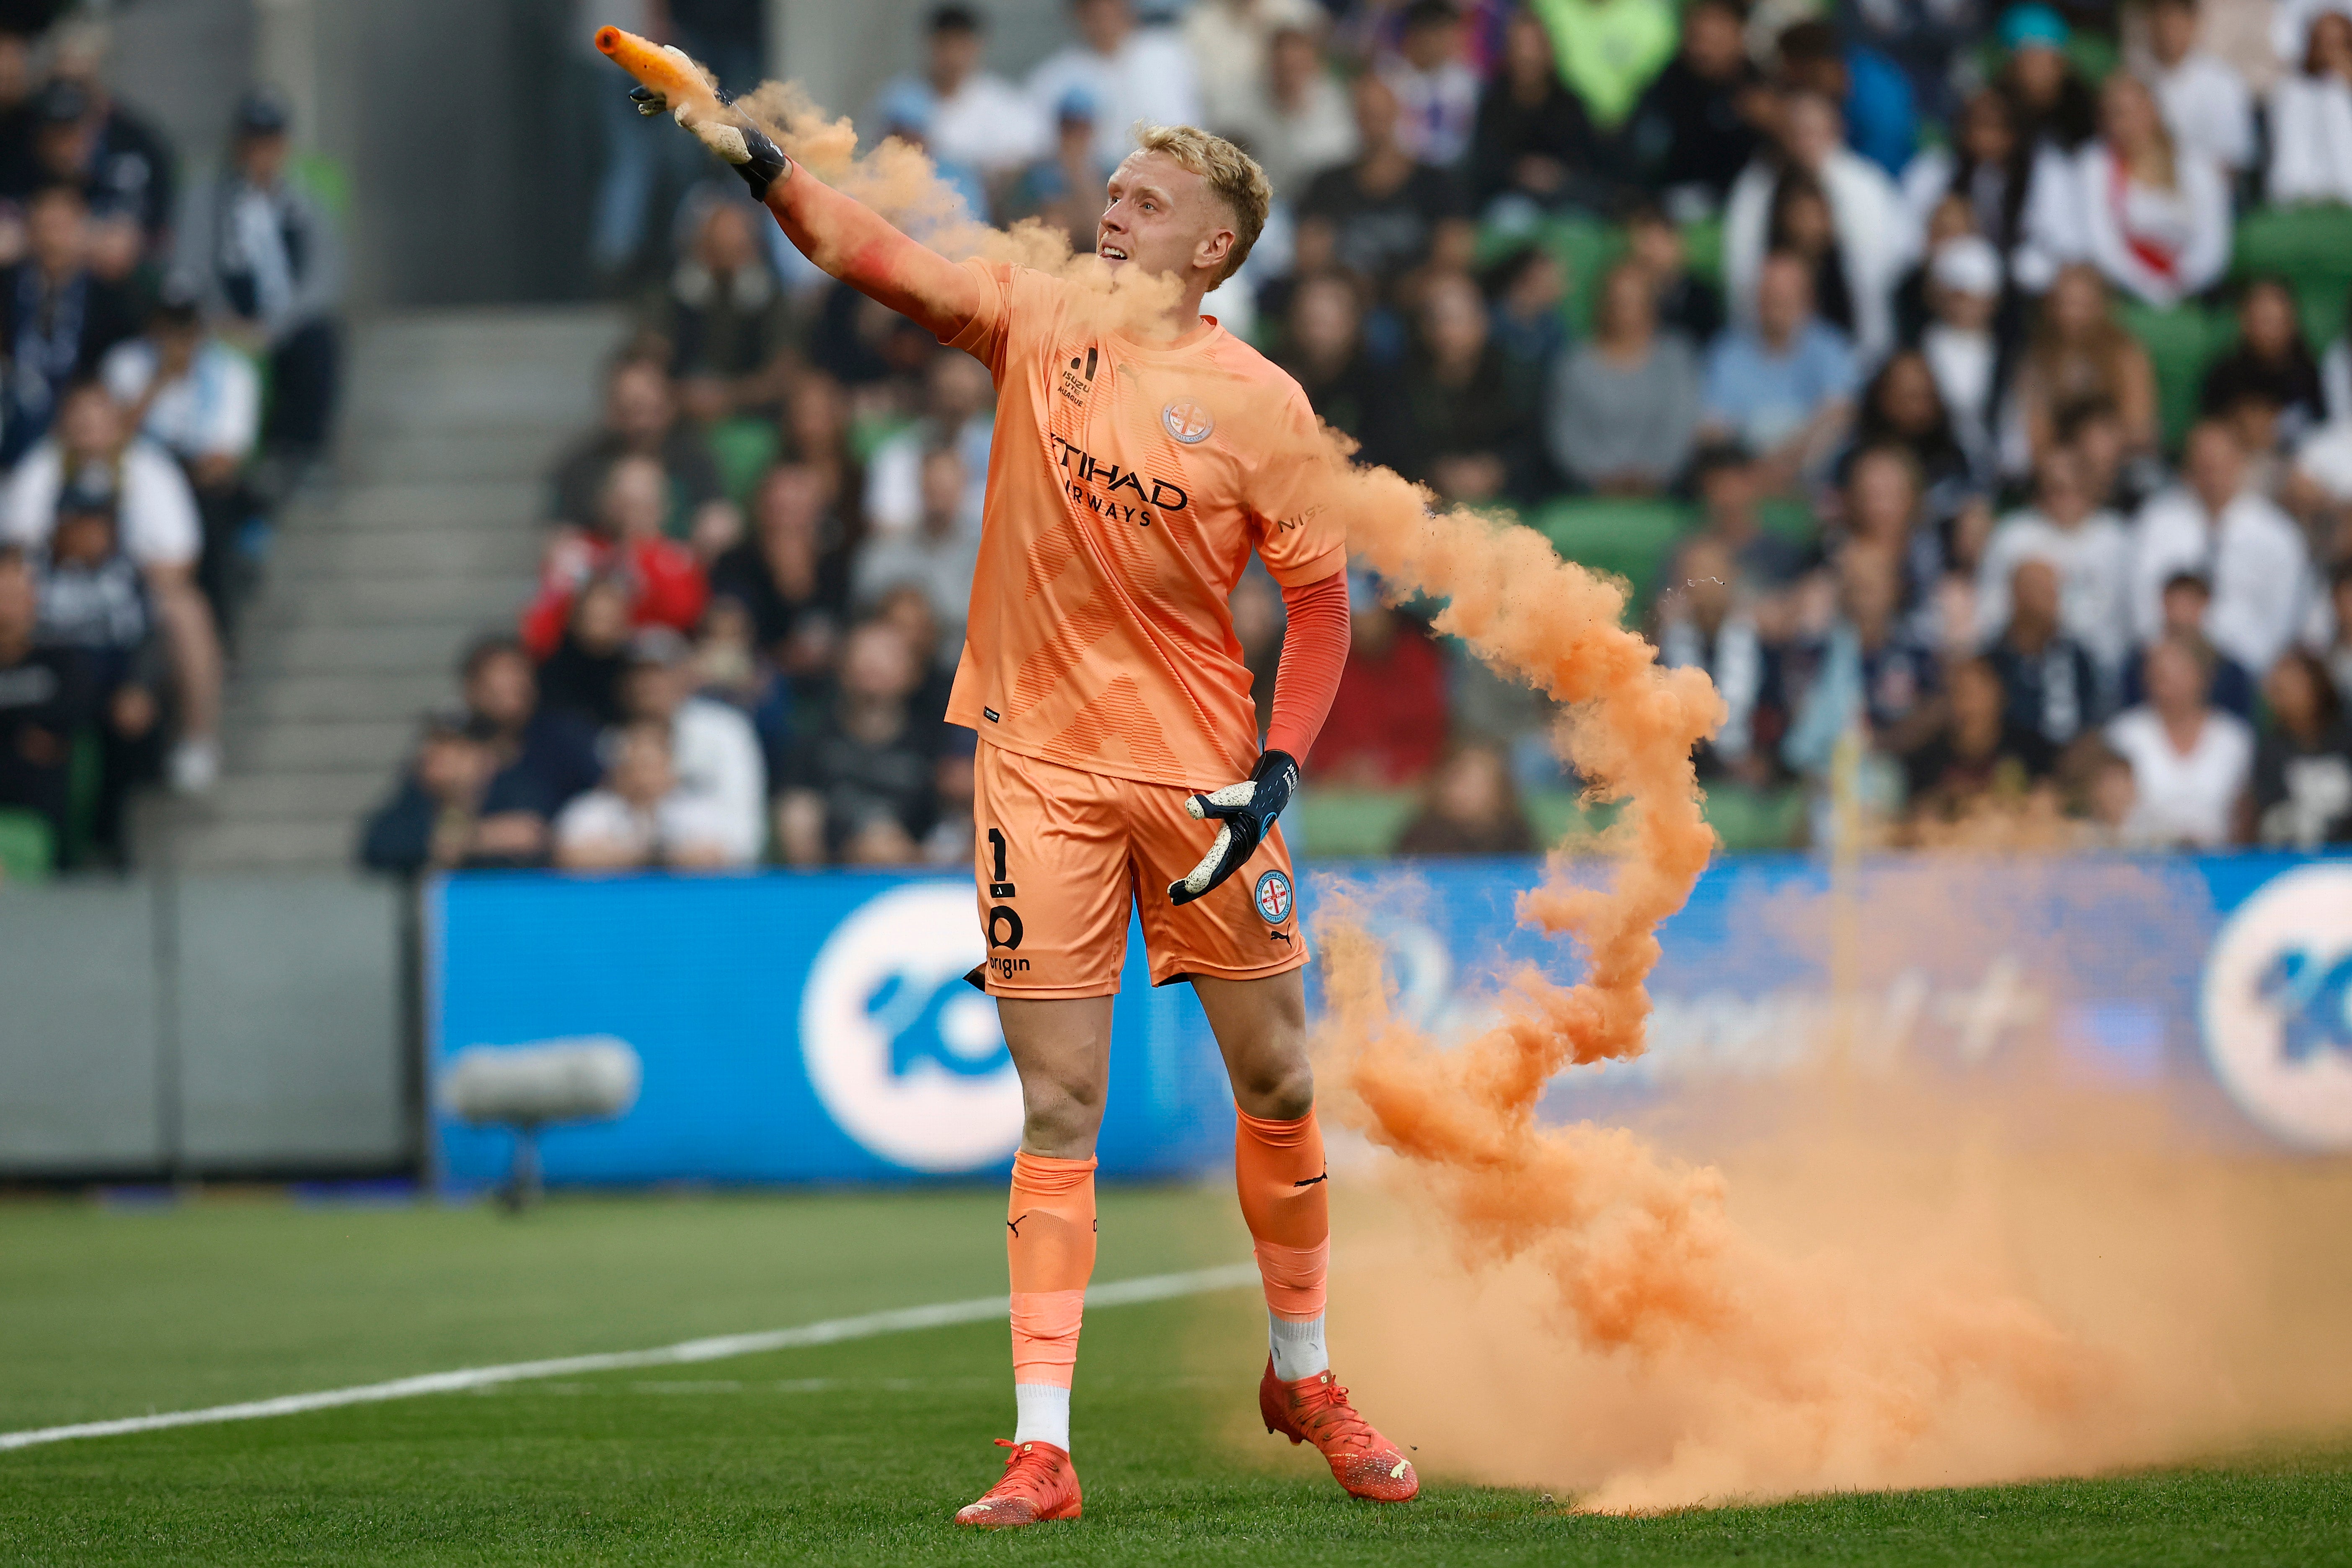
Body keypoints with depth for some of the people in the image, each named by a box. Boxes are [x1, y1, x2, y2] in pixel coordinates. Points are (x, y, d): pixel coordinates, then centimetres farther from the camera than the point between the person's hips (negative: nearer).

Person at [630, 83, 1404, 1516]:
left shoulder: (1262, 406, -4)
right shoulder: (1038, 322, 2)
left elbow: (1321, 597, 0)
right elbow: (875, 256, -7)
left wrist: (1279, 770, -10)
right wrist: (754, 162, -22)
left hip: (1200, 771, -1)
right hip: (1042, 765, 1)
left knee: (1279, 1088, 6)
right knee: (1059, 1113, -1)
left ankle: (1304, 1379, 28)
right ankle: (1043, 1451, -3)